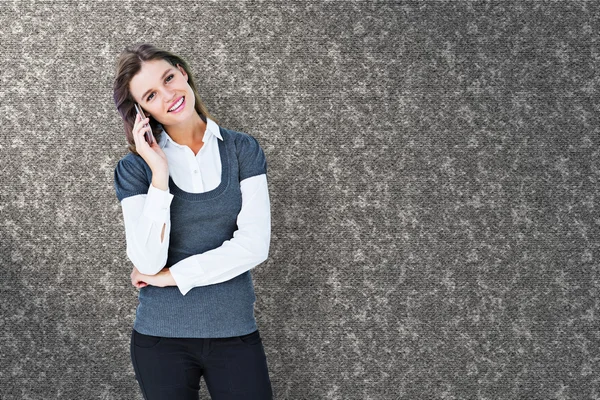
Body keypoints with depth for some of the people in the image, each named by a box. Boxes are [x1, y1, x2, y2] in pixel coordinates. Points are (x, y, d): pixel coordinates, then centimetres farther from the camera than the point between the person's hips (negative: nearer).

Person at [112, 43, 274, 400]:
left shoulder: (244, 150, -1)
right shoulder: (135, 167, -3)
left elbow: (254, 245, -10)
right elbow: (148, 262, -14)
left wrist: (170, 276, -9)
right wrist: (159, 174, -17)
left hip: (235, 332, 0)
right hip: (160, 337, 0)